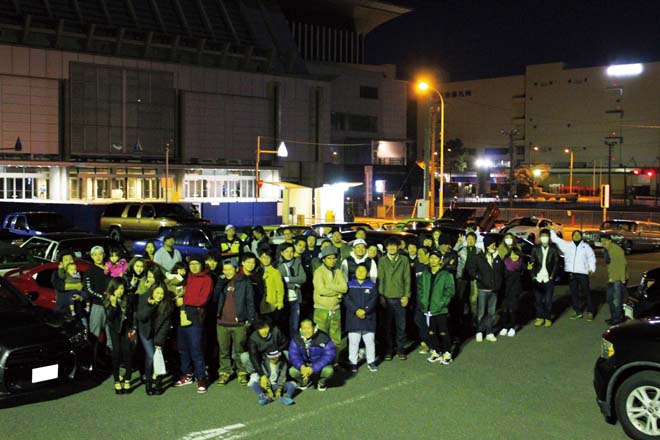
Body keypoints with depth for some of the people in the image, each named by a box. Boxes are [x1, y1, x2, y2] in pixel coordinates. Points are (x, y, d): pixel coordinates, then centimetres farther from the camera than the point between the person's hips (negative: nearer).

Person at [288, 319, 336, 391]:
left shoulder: (323, 338, -23)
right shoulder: (296, 339, -12)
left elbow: (329, 355, -25)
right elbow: (293, 355, -14)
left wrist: (313, 368, -32)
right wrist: (301, 366, -35)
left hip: (320, 364, -2)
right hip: (304, 365, 2)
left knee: (328, 371, -34)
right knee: (292, 371, -24)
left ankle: (321, 382, 5)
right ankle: (305, 380, 13)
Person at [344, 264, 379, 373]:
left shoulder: (372, 285, 6)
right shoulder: (349, 285, 5)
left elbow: (374, 300, -3)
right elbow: (346, 300, -4)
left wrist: (365, 310, -16)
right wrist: (356, 310, -16)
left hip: (368, 318, 0)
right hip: (353, 318, 0)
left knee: (370, 340, 3)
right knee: (353, 341, 3)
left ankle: (371, 362, 16)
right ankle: (353, 363, 13)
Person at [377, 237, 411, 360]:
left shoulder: (404, 260, 7)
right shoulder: (382, 260, 5)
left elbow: (407, 278, 5)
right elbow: (380, 279, 2)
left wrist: (406, 295, -2)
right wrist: (381, 295, -5)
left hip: (400, 298, 0)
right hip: (386, 297, 0)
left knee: (401, 326, 4)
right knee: (387, 326, 4)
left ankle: (400, 350, 15)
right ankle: (388, 350, 14)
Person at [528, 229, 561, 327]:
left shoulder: (553, 248, 2)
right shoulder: (535, 248, 5)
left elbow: (556, 263, 1)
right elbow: (532, 262, 5)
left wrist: (552, 276, -6)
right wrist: (533, 275, -5)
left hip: (548, 279, -1)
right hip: (537, 278, 2)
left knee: (548, 300, 1)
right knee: (537, 299, 4)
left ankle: (548, 318, 13)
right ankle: (539, 317, 17)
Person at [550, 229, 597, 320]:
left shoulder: (586, 246, 9)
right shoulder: (567, 245, 10)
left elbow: (591, 257, 9)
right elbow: (556, 239, 7)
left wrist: (592, 268, -2)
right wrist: (550, 230, -1)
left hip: (582, 272, -2)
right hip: (571, 273, 2)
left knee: (586, 292, -1)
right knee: (574, 293, 7)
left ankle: (590, 312, 8)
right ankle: (578, 312, 17)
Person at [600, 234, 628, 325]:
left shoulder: (616, 249, -15)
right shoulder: (606, 250, 12)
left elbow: (623, 264, -18)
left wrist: (623, 278, -20)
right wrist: (609, 277, 15)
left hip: (618, 279, -9)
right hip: (612, 279, 9)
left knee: (617, 300, -5)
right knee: (610, 299, 16)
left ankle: (619, 318, 4)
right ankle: (613, 317, 28)